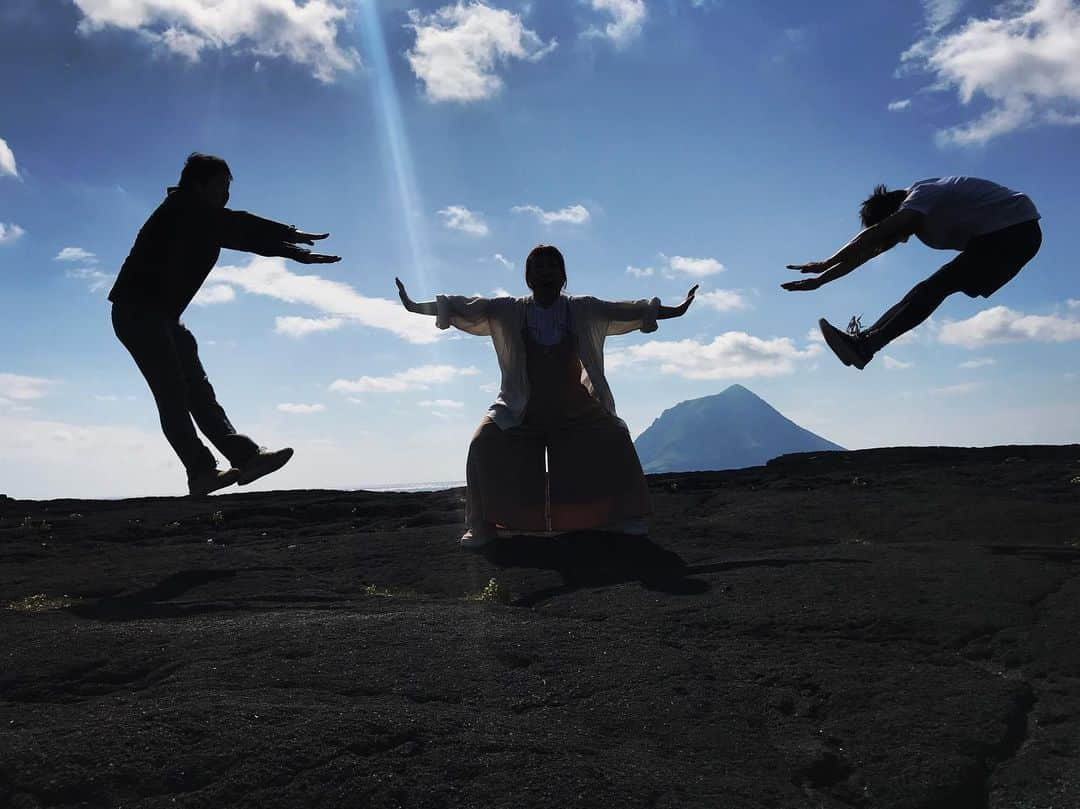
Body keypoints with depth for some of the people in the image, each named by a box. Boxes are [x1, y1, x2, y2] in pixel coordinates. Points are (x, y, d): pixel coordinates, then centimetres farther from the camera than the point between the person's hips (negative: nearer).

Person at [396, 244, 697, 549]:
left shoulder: (582, 310, -1)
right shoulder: (509, 312, -2)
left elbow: (625, 311, -1)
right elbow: (463, 307, -2)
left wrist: (675, 311, -4)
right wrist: (415, 307, -4)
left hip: (575, 409, 1)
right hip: (522, 410, 0)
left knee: (614, 439, -16)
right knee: (484, 444, -20)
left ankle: (623, 514, 3)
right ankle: (481, 524, -8)